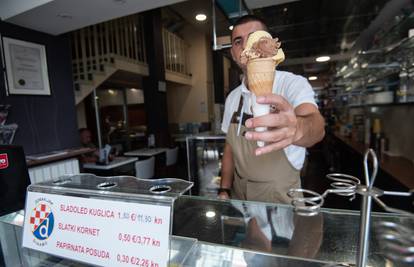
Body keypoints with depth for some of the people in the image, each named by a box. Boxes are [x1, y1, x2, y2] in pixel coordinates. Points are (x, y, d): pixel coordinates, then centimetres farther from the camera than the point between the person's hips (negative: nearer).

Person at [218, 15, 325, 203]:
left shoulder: (293, 84, -15)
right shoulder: (232, 98, 0)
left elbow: (316, 126, -34)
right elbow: (229, 149, 6)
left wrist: (297, 128, -56)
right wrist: (224, 191, -2)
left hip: (280, 197, -4)